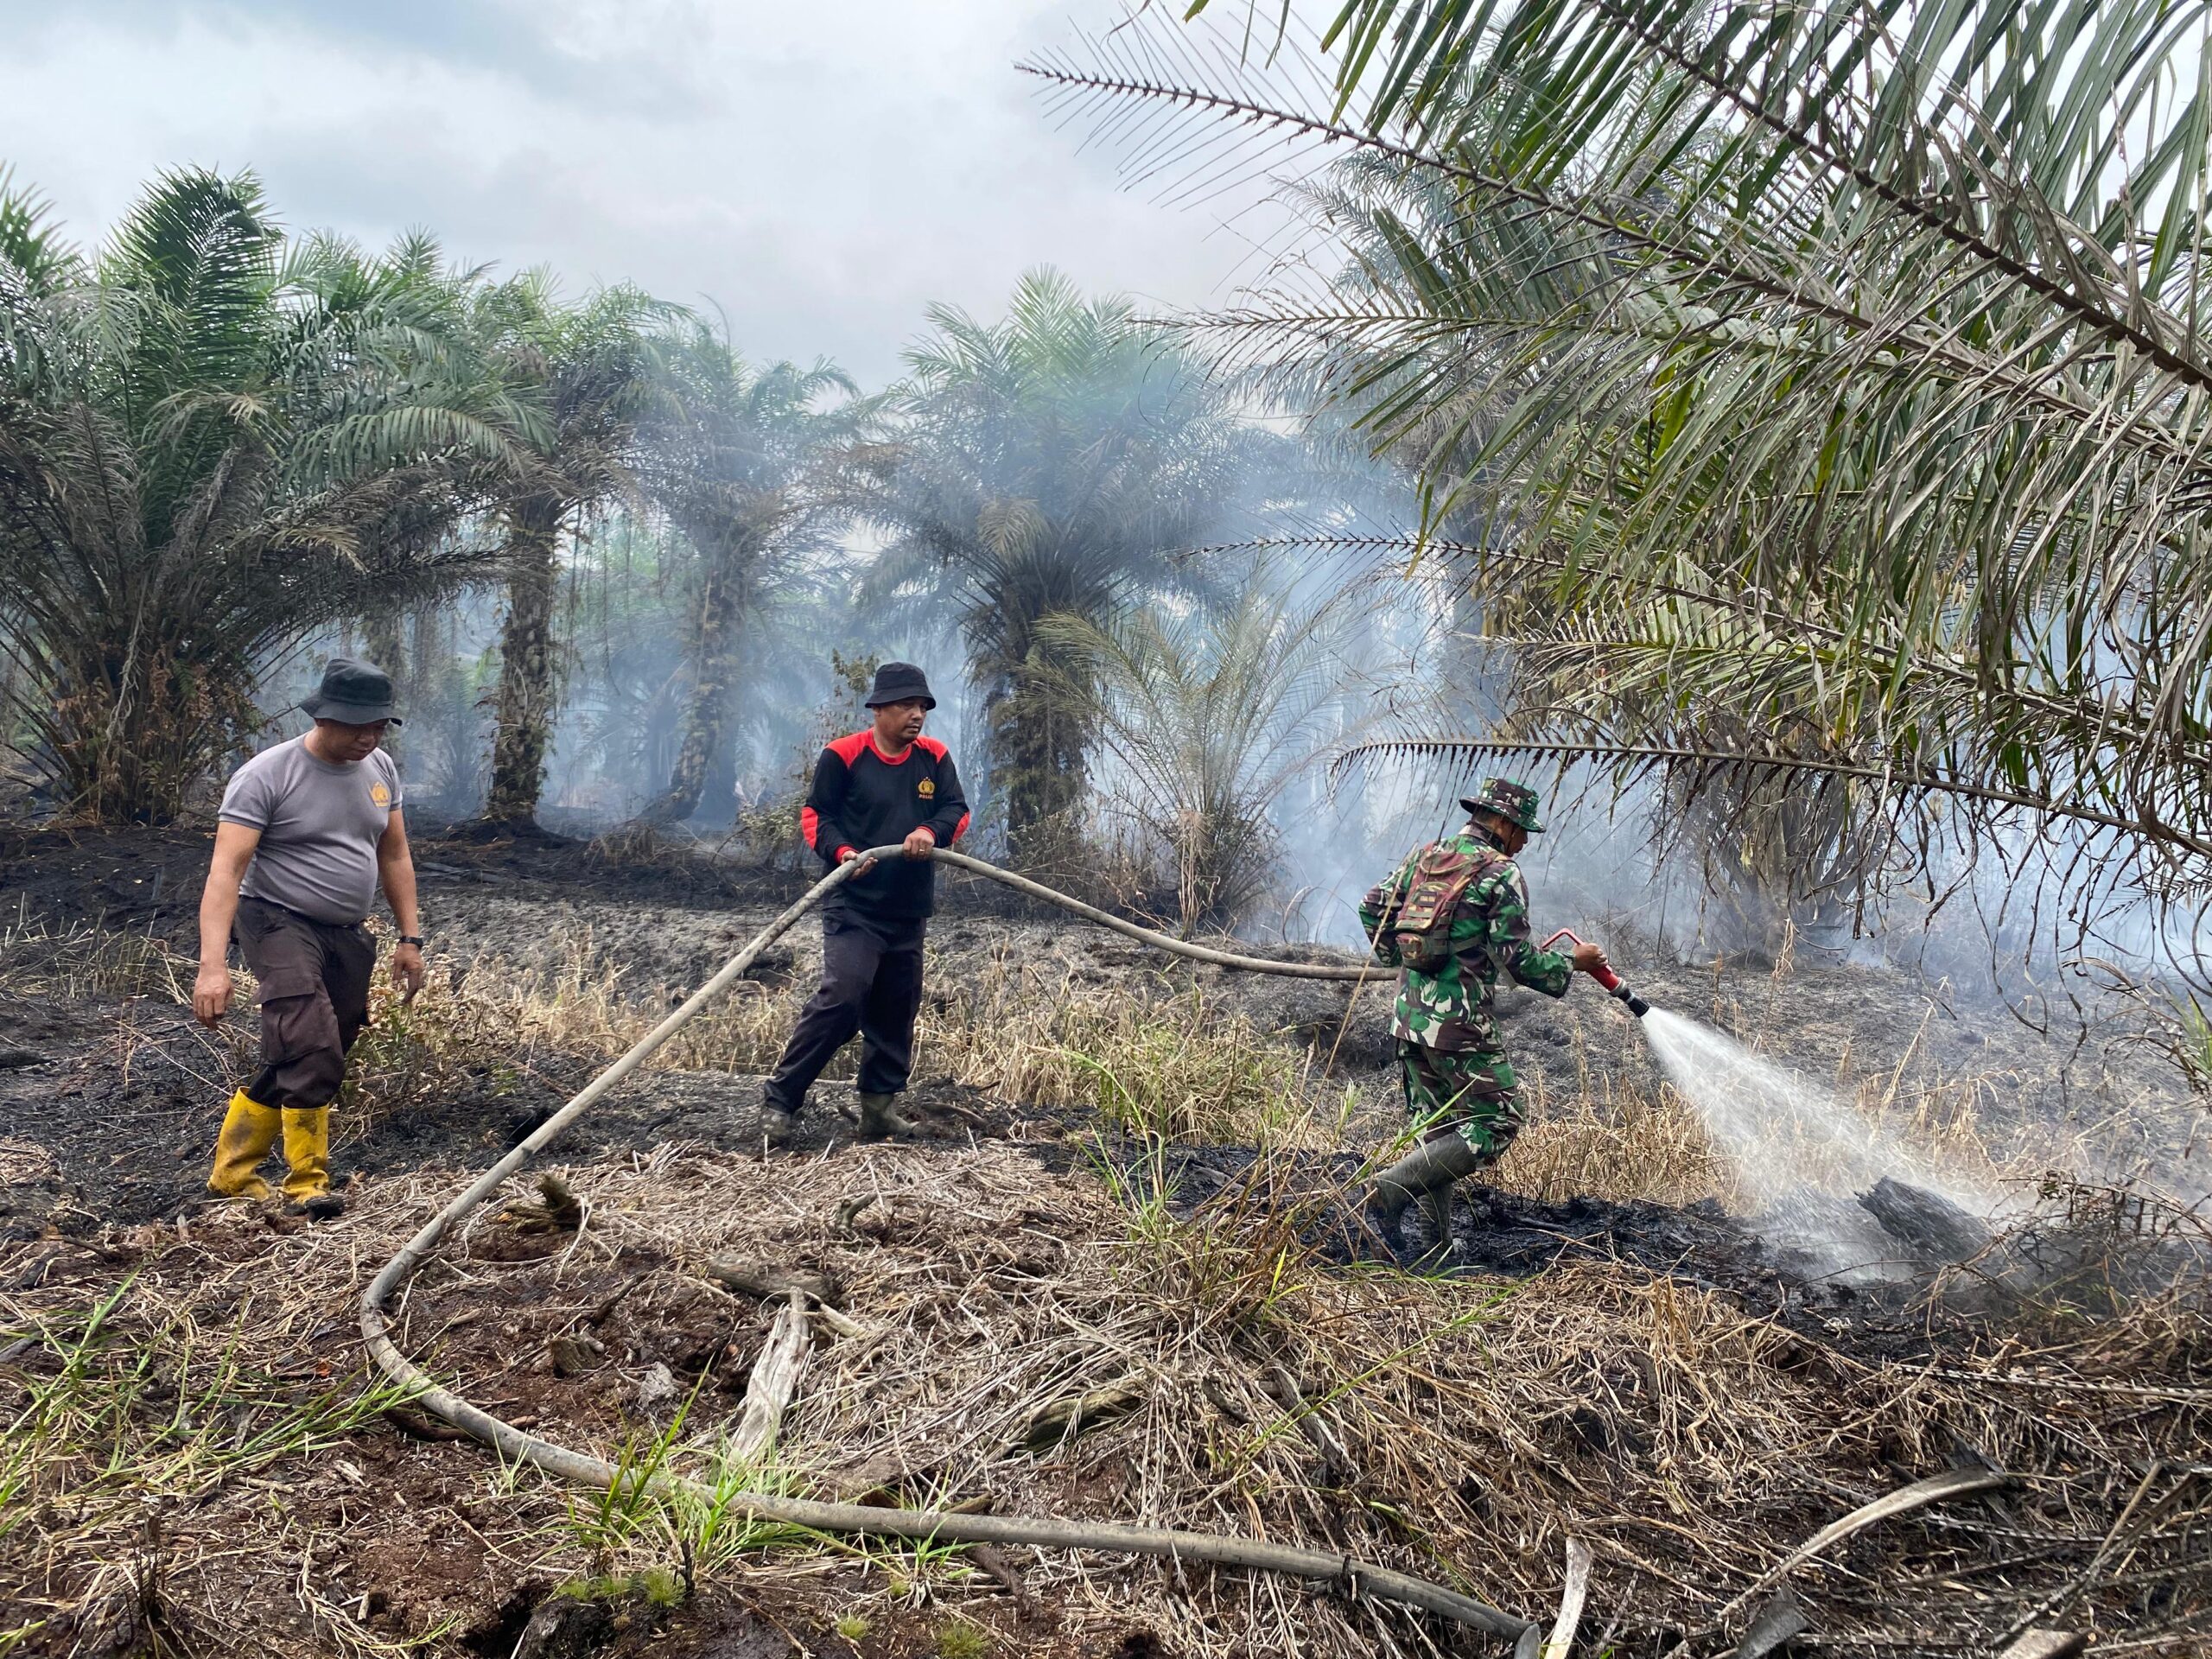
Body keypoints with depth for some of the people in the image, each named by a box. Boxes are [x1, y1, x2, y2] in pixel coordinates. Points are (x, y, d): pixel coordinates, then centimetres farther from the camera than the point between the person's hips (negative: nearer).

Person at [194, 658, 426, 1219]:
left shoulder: (380, 769, 6)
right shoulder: (266, 775, -15)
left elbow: (394, 856, 16)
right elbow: (226, 869, -21)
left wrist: (410, 939, 13)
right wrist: (212, 966, -30)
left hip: (347, 936, 6)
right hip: (280, 923, -6)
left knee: (291, 1067, 8)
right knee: (313, 1052, -22)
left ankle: (232, 1173, 22)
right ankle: (308, 1182, -11)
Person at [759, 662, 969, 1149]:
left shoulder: (935, 758, 8)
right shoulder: (843, 756, -5)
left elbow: (957, 811, 6)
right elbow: (815, 814, -1)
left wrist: (931, 830, -16)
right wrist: (841, 851, -19)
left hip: (910, 912, 6)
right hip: (854, 908, -6)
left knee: (896, 1011, 11)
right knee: (841, 999, -18)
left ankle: (879, 1105, 24)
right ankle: (779, 1100, -10)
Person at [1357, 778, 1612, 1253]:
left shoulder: (1425, 857, 12)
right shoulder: (1502, 874, -9)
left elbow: (1372, 908, 14)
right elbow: (1515, 958, -12)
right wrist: (1573, 963, 2)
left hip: (1408, 1014, 8)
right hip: (1460, 1022, -8)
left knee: (1436, 1127, 16)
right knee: (1495, 1126, 0)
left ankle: (1436, 1240, 16)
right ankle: (1391, 1188, -11)